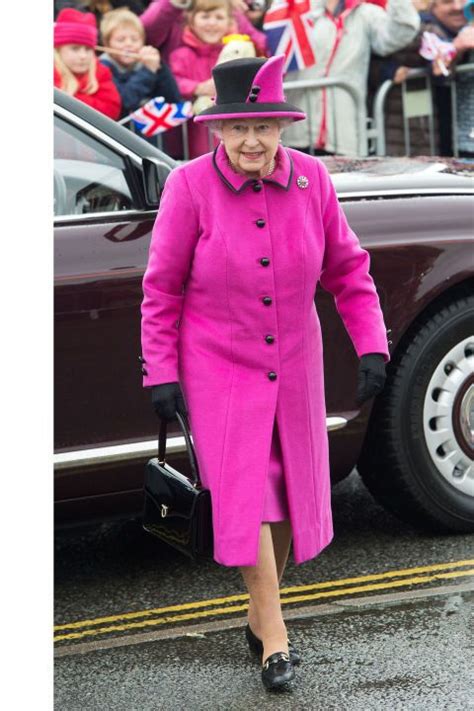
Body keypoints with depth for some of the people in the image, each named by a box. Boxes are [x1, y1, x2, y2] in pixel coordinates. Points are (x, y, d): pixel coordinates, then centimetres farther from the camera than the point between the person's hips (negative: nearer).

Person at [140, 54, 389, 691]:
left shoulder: (311, 180, -6)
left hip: (294, 365, 4)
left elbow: (346, 268, 3)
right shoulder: (190, 186, -13)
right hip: (217, 367, -3)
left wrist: (371, 346, -4)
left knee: (290, 494, 11)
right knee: (244, 495, -8)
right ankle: (274, 638, 2)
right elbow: (162, 287, -7)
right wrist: (161, 372, -8)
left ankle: (260, 615, 32)